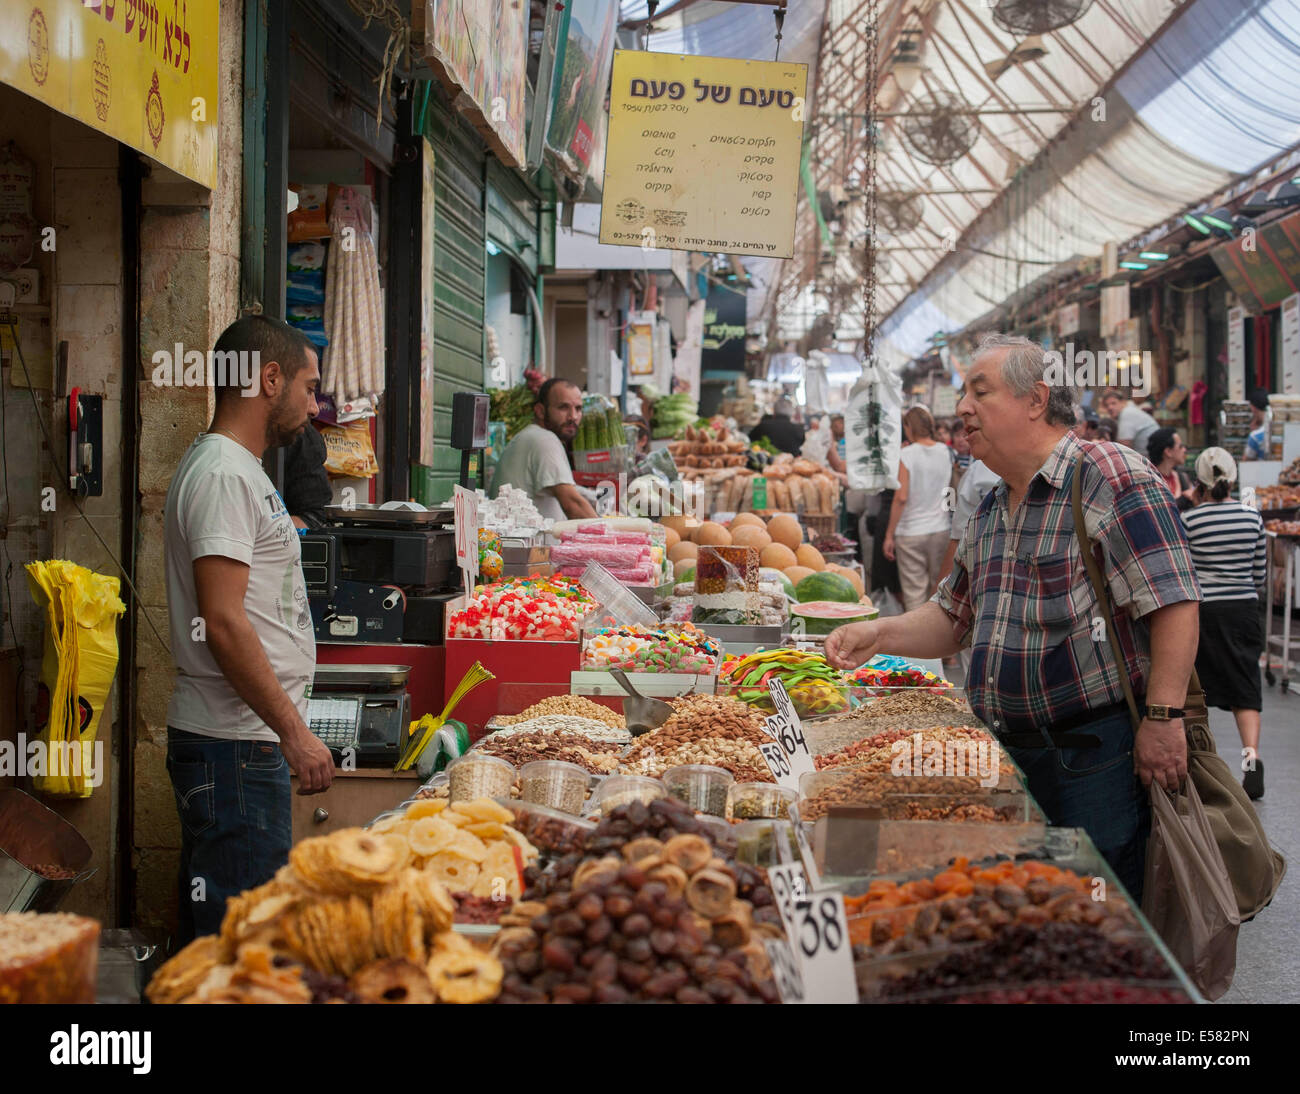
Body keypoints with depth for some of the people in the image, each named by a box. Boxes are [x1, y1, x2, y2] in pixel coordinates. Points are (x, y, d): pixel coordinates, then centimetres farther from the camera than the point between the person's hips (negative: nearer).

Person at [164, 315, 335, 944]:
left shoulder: (237, 468, 18)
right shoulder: (223, 474, -14)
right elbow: (223, 624, -22)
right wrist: (294, 731, -19)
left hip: (246, 736, 10)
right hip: (234, 747, -10)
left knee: (213, 927, 15)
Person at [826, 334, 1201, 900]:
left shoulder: (1111, 476, -11)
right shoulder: (989, 513, 15)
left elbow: (1173, 601, -17)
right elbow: (954, 618, 24)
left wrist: (1163, 718, -21)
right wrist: (879, 635, 7)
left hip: (1097, 749, -8)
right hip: (1006, 752, 8)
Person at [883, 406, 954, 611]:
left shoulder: (906, 456, -12)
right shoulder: (946, 453, 3)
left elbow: (901, 497, -15)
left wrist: (889, 535, -9)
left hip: (911, 532, -4)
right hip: (941, 529, 5)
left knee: (914, 592, 0)